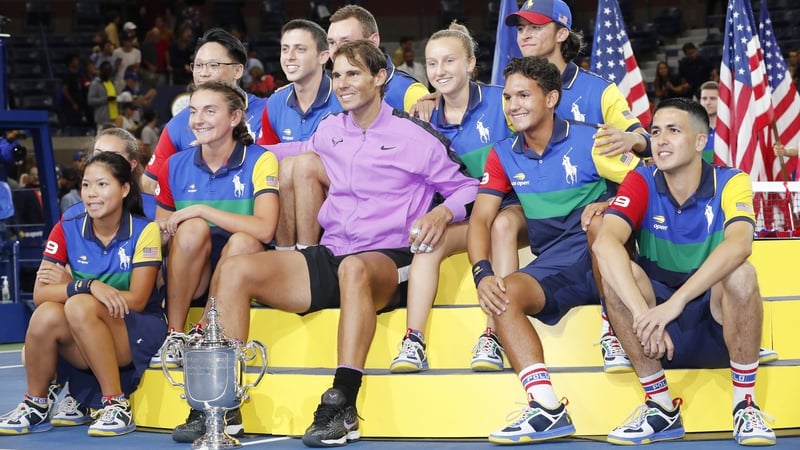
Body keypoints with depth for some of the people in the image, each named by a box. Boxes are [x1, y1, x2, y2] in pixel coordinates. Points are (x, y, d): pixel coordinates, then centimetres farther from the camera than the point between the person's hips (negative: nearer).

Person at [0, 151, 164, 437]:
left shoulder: (144, 231, -9)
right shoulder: (67, 231, -1)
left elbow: (137, 301, -14)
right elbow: (40, 294, -11)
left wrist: (71, 286, -14)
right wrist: (88, 287, -29)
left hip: (139, 333, -3)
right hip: (85, 348, 3)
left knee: (79, 306, -31)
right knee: (47, 314, -28)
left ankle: (117, 405, -25)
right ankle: (36, 406, -8)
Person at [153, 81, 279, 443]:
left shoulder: (260, 161, -7)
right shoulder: (176, 166, 5)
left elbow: (264, 229, -22)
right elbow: (160, 233, 11)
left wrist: (200, 210, -21)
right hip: (189, 280, 2)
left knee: (242, 242, -34)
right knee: (192, 230, -28)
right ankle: (174, 338, -21)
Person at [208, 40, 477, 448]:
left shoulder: (414, 136, 2)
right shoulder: (327, 132, 17)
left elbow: (467, 191, 2)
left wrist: (440, 214, -17)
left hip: (387, 262, -5)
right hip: (327, 258, 6)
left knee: (354, 268, -42)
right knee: (234, 269, -14)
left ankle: (343, 406, -46)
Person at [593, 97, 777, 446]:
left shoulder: (730, 183, -10)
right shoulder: (642, 183, -7)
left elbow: (739, 244, -31)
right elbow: (605, 243, -25)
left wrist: (676, 302, -42)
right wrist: (644, 314, -40)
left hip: (719, 323, -1)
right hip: (663, 336, 1)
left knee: (740, 274, -30)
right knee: (621, 274, -25)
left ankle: (745, 406, -17)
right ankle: (660, 408, -17)